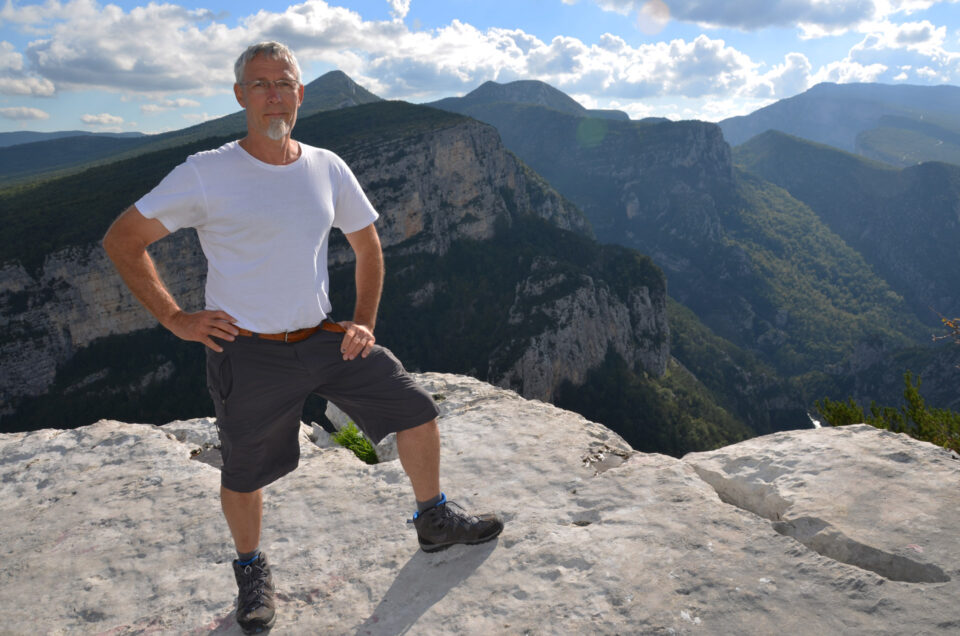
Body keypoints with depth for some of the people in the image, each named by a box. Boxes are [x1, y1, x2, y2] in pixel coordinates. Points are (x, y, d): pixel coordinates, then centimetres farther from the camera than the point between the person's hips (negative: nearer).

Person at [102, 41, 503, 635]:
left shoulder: (327, 168, 2)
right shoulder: (206, 174, -11)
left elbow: (368, 245, 14)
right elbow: (123, 240, -6)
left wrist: (364, 322, 6)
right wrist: (177, 318, -9)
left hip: (324, 338, 4)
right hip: (249, 352, -4)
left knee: (418, 411, 5)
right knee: (245, 476, 9)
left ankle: (435, 520, 29)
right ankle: (252, 568, 40)